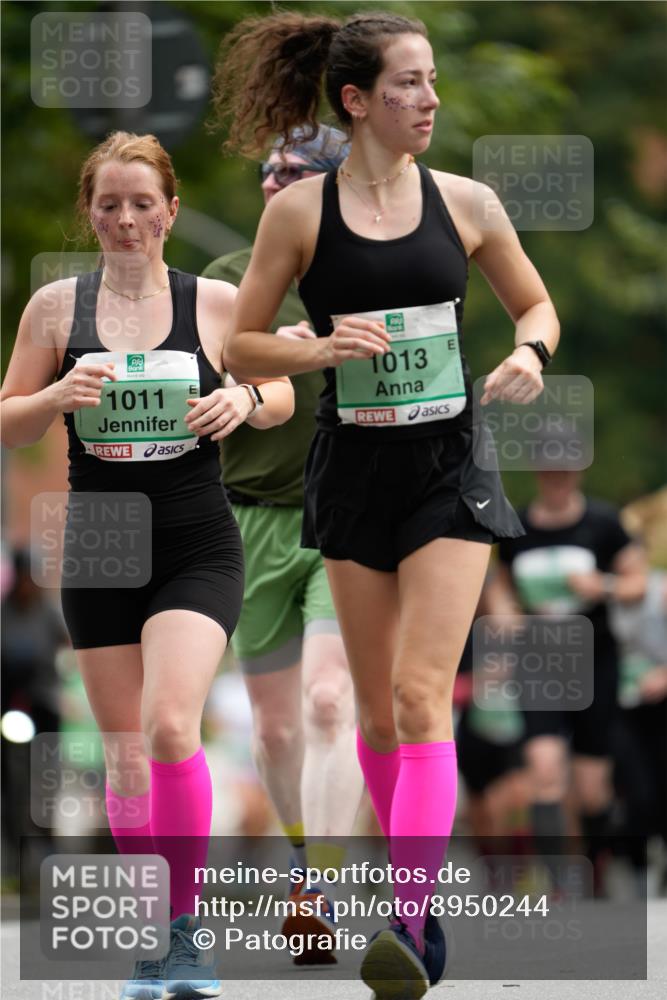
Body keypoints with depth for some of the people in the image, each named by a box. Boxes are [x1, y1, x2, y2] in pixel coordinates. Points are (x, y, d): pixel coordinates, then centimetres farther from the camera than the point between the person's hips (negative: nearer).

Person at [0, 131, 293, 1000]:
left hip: (198, 550, -2)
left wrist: (247, 400, -13)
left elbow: (281, 393, 10)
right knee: (126, 752, 7)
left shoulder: (217, 302, -1)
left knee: (170, 725, -20)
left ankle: (183, 929, -9)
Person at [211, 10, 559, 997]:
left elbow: (536, 303, 15)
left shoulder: (464, 202, 1)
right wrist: (319, 349, -17)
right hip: (354, 469, 1)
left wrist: (529, 353, -7)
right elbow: (239, 347, 2)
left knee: (422, 694, -14)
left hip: (448, 470, -1)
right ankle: (416, 877, 28)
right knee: (377, 709, 9)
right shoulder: (300, 211, -4)